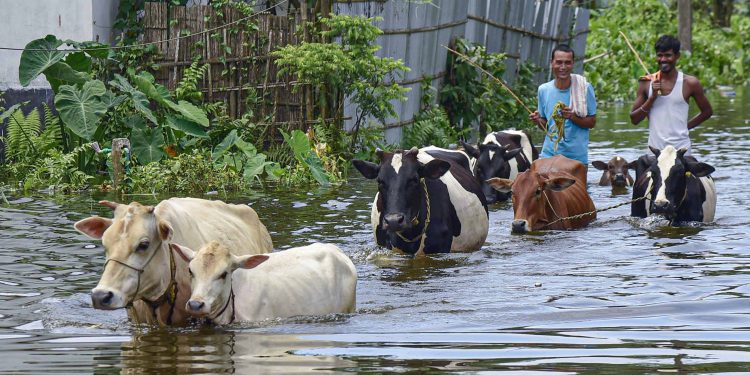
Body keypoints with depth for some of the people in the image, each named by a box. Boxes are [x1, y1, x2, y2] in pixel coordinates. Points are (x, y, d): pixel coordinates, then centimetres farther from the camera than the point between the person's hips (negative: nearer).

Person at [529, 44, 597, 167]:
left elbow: (592, 122, -1)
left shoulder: (585, 89, -5)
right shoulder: (544, 90, 4)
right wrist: (538, 121, -9)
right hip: (549, 154, 2)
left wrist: (573, 117, -18)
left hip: (577, 157, -2)